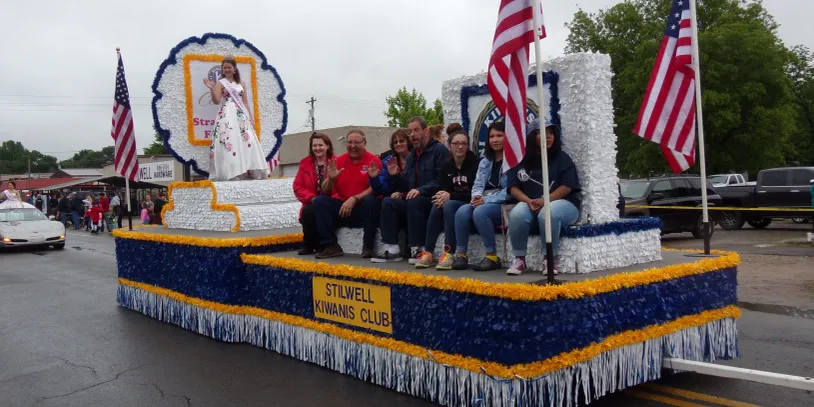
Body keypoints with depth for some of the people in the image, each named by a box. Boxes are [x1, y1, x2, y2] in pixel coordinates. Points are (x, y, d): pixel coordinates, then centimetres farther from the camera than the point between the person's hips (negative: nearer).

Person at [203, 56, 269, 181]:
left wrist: (251, 118, 9)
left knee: (247, 141, -4)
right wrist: (212, 89, -20)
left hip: (241, 116, 4)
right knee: (229, 141, -14)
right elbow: (216, 101, -6)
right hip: (227, 116, -4)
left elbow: (245, 102, 15)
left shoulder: (241, 84, 16)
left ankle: (248, 171, -1)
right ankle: (230, 172, -16)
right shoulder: (220, 83, 4)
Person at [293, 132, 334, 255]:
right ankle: (308, 245, -10)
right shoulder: (305, 164, 11)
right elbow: (298, 187, 5)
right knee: (308, 212, -30)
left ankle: (321, 244, -12)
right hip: (312, 204, 3)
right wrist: (312, 198, -10)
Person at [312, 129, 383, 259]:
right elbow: (326, 192, 8)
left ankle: (368, 247, -22)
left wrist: (354, 199, -25)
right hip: (342, 209, 4)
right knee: (319, 201, -15)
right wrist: (330, 179, -13)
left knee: (371, 200, -33)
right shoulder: (338, 161, 7)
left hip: (364, 209, -4)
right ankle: (331, 246, -16)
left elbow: (375, 188, -14)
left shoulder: (373, 161, -4)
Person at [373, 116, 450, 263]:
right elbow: (406, 186, 22)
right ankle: (392, 250, -19)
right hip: (413, 203, 7)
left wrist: (421, 190, -27)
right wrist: (395, 176, 4)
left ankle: (418, 250, -30)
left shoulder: (439, 150, -4)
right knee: (388, 202, -15)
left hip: (434, 202, -7)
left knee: (414, 201, -35)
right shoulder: (411, 156, 21)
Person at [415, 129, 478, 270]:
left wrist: (451, 196, -23)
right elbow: (444, 189, 4)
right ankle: (427, 252, -23)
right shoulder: (447, 165, 6)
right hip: (452, 203, 5)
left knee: (448, 205, -33)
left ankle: (449, 253, -35)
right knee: (437, 206, -26)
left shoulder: (474, 163, -12)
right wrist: (442, 196, -21)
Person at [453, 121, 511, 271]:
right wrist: (477, 196, -12)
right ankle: (461, 255, -18)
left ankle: (493, 257, -23)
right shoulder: (485, 161, 18)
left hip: (505, 205, -6)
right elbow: (477, 185, 12)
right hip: (485, 202, 6)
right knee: (462, 211, -23)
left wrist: (486, 200, -19)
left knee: (480, 212, -34)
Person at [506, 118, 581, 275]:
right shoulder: (522, 161, 9)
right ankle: (519, 259, -18)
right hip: (529, 205, 2)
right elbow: (513, 187, 3)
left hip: (562, 203, -2)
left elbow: (567, 186, -5)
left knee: (548, 213, -37)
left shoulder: (562, 158, 5)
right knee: (517, 214, -32)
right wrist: (529, 201, -18)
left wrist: (545, 201, -19)